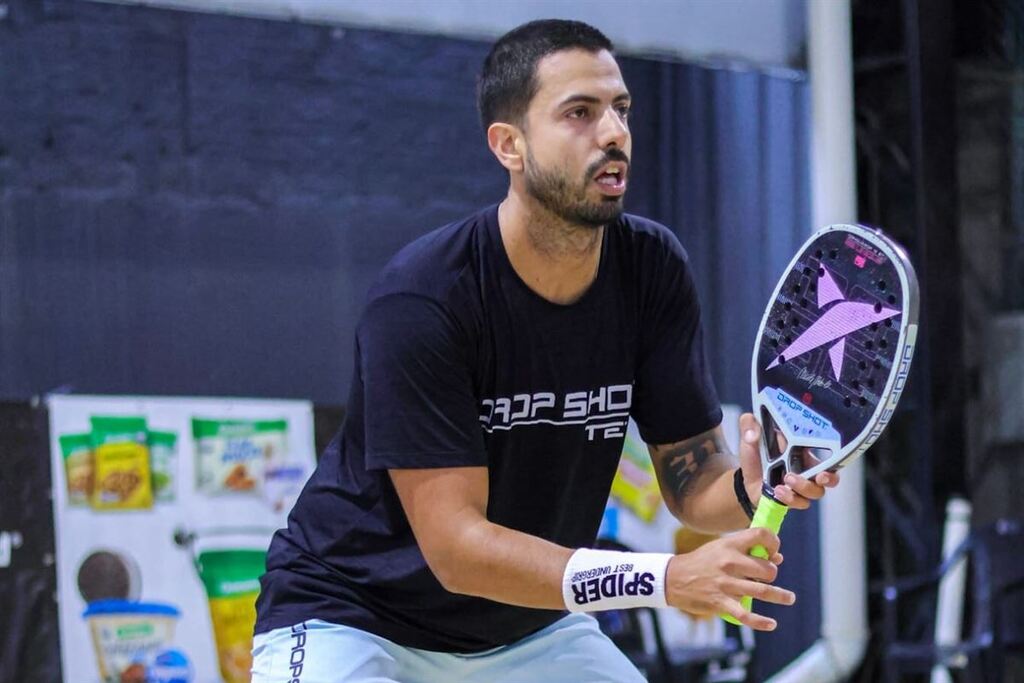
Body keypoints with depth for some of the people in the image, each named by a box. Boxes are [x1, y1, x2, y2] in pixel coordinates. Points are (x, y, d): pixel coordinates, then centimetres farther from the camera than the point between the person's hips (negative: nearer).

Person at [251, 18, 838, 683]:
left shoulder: (654, 269, -9)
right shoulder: (422, 299, -26)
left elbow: (692, 471, -5)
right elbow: (455, 544, -29)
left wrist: (753, 487, -29)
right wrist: (666, 577, -37)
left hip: (528, 628, 6)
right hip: (350, 621, -5)